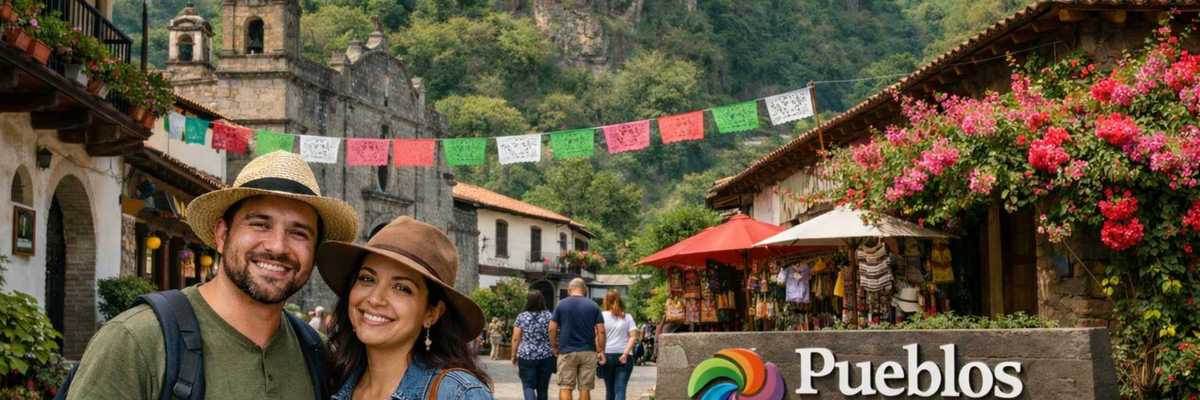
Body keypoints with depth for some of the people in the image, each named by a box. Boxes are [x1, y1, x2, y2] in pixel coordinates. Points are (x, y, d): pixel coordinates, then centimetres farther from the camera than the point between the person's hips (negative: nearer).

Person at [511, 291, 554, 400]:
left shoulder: (521, 317, 1)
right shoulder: (548, 315, 2)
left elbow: (516, 339, 0)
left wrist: (514, 355, 9)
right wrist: (554, 351, 8)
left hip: (526, 357, -1)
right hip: (546, 357, 1)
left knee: (528, 386, -1)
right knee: (543, 388, 9)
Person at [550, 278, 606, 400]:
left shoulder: (561, 305, 2)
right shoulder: (593, 306, 4)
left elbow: (552, 328, -1)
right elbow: (601, 331, -1)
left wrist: (554, 348, 11)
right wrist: (601, 351, 5)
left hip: (567, 352, -1)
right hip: (588, 352, 1)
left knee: (565, 387, 0)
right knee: (585, 389, 5)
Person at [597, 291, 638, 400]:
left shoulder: (602, 316, 2)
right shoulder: (627, 317, 8)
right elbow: (633, 337, -3)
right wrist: (625, 353, -8)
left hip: (607, 355, 0)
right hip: (624, 357, 0)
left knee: (609, 390, 12)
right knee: (620, 390, -6)